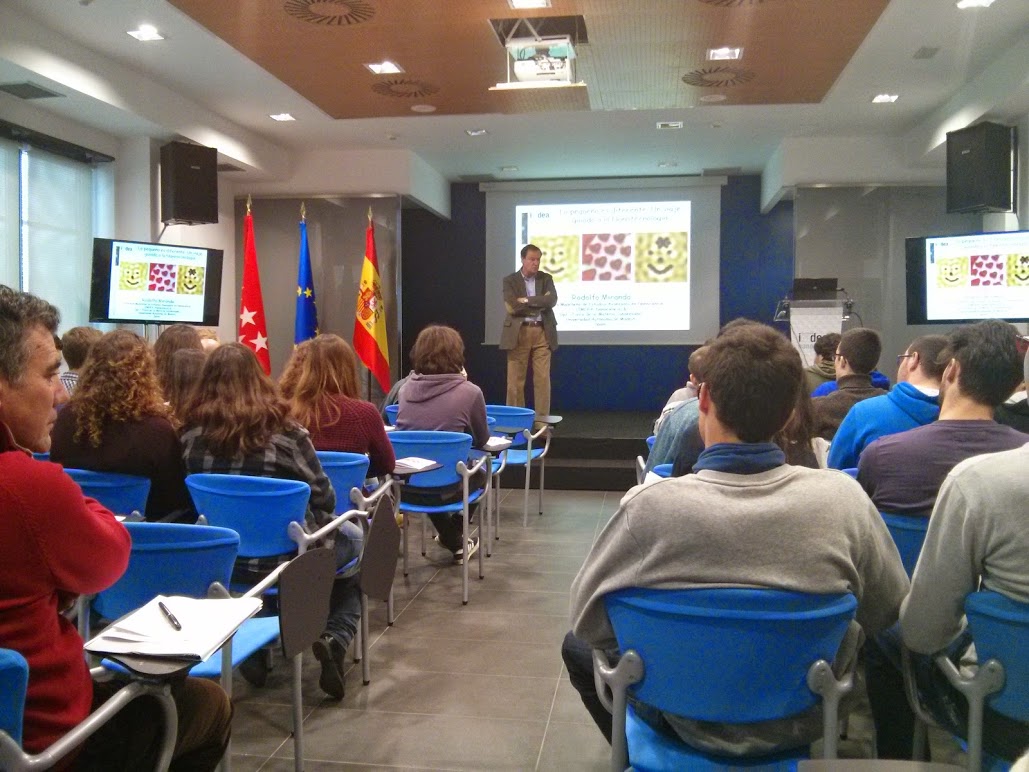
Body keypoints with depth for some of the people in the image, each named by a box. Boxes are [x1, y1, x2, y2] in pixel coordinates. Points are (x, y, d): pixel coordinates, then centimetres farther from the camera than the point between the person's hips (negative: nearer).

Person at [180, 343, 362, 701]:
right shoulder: (283, 431, -17)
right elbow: (323, 498, -7)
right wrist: (310, 531, 13)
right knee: (354, 538, 23)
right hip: (285, 556, -4)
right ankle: (335, 637, 4)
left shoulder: (192, 434, -7)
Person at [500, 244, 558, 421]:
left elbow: (552, 300, -7)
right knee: (515, 380, 1)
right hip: (518, 333, -2)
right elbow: (512, 306, -12)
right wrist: (540, 303, -7)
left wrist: (528, 300, -12)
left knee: (543, 379, 0)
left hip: (542, 333, 2)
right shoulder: (510, 280, 4)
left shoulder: (546, 278, 11)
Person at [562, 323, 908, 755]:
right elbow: (888, 611, -5)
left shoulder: (652, 506, -29)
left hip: (693, 725, -2)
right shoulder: (842, 497, -22)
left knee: (577, 647, 25)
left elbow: (586, 620, -14)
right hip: (802, 723, 3)